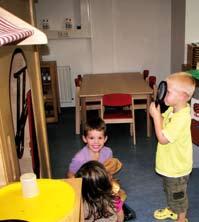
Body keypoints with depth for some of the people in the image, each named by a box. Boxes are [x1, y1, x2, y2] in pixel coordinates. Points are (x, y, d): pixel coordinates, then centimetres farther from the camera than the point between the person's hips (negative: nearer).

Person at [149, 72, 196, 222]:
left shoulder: (182, 118, -35)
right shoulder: (172, 109, -7)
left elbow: (163, 138, -32)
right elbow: (163, 123, 5)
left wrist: (156, 116, -28)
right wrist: (157, 113, -12)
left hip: (177, 167, -9)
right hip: (169, 164, 9)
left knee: (178, 196, 16)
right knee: (169, 191, 31)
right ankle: (171, 210, 55)